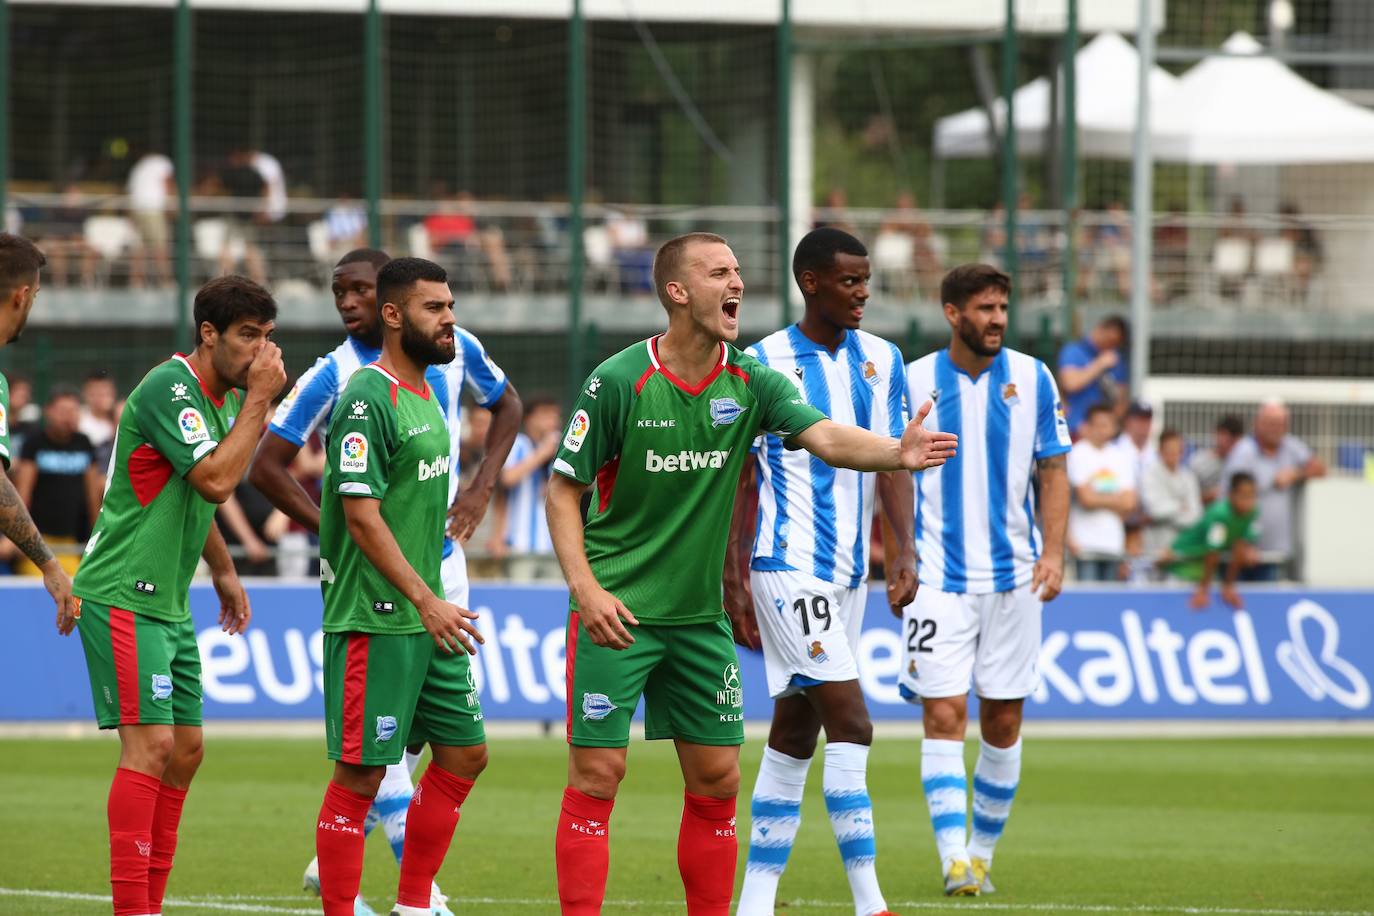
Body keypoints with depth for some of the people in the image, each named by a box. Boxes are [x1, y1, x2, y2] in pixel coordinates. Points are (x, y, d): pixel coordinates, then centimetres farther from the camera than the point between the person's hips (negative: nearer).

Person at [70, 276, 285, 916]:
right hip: (122, 596, -10)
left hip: (168, 603, 10)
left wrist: (223, 572, 33)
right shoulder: (169, 389, -16)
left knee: (185, 750, 9)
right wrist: (259, 400, -19)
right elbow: (215, 479, -26)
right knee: (150, 742, -16)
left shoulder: (225, 397, 13)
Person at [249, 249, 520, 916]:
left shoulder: (454, 348, 0)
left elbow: (506, 405, 18)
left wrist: (482, 485, 3)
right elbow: (267, 465, -11)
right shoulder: (334, 376, -12)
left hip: (441, 555, 5)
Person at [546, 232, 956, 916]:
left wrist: (897, 452, -35)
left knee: (716, 780, 6)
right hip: (618, 614, -5)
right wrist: (586, 589, -17)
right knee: (597, 774, -8)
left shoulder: (750, 383, 0)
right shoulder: (619, 382, -11)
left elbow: (825, 437, -14)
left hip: (700, 618, 5)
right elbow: (563, 491, -6)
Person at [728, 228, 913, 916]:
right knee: (850, 724, -15)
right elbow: (738, 478, -4)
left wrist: (906, 552, -7)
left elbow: (892, 461, 6)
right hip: (788, 568, -6)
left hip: (849, 570, 6)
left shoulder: (881, 361, 9)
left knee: (795, 732, 9)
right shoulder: (761, 365, -7)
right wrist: (733, 578, -8)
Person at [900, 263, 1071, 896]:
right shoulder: (913, 382, -1)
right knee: (943, 715, -12)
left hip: (1012, 577, 2)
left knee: (1003, 723, 6)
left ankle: (983, 851, 20)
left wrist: (1053, 553, -4)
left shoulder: (1032, 379, 3)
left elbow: (1052, 472, 7)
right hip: (938, 578, -2)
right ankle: (954, 860, -16)